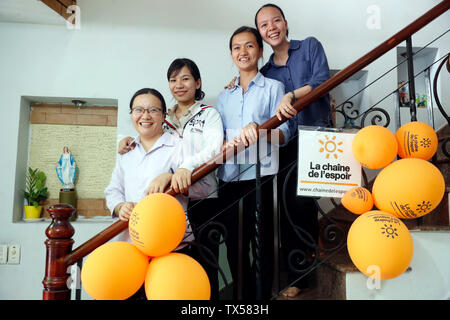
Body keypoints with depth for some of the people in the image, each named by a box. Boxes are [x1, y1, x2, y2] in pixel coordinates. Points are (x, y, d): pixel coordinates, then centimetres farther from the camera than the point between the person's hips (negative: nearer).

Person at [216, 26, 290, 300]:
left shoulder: (273, 87, 5)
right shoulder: (225, 96, 19)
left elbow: (283, 131, -5)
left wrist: (258, 131, -25)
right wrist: (226, 144, -9)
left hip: (260, 177, -4)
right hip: (228, 178, 5)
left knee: (262, 244, -2)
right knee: (234, 244, 11)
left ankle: (263, 296, 14)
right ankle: (243, 295, 27)